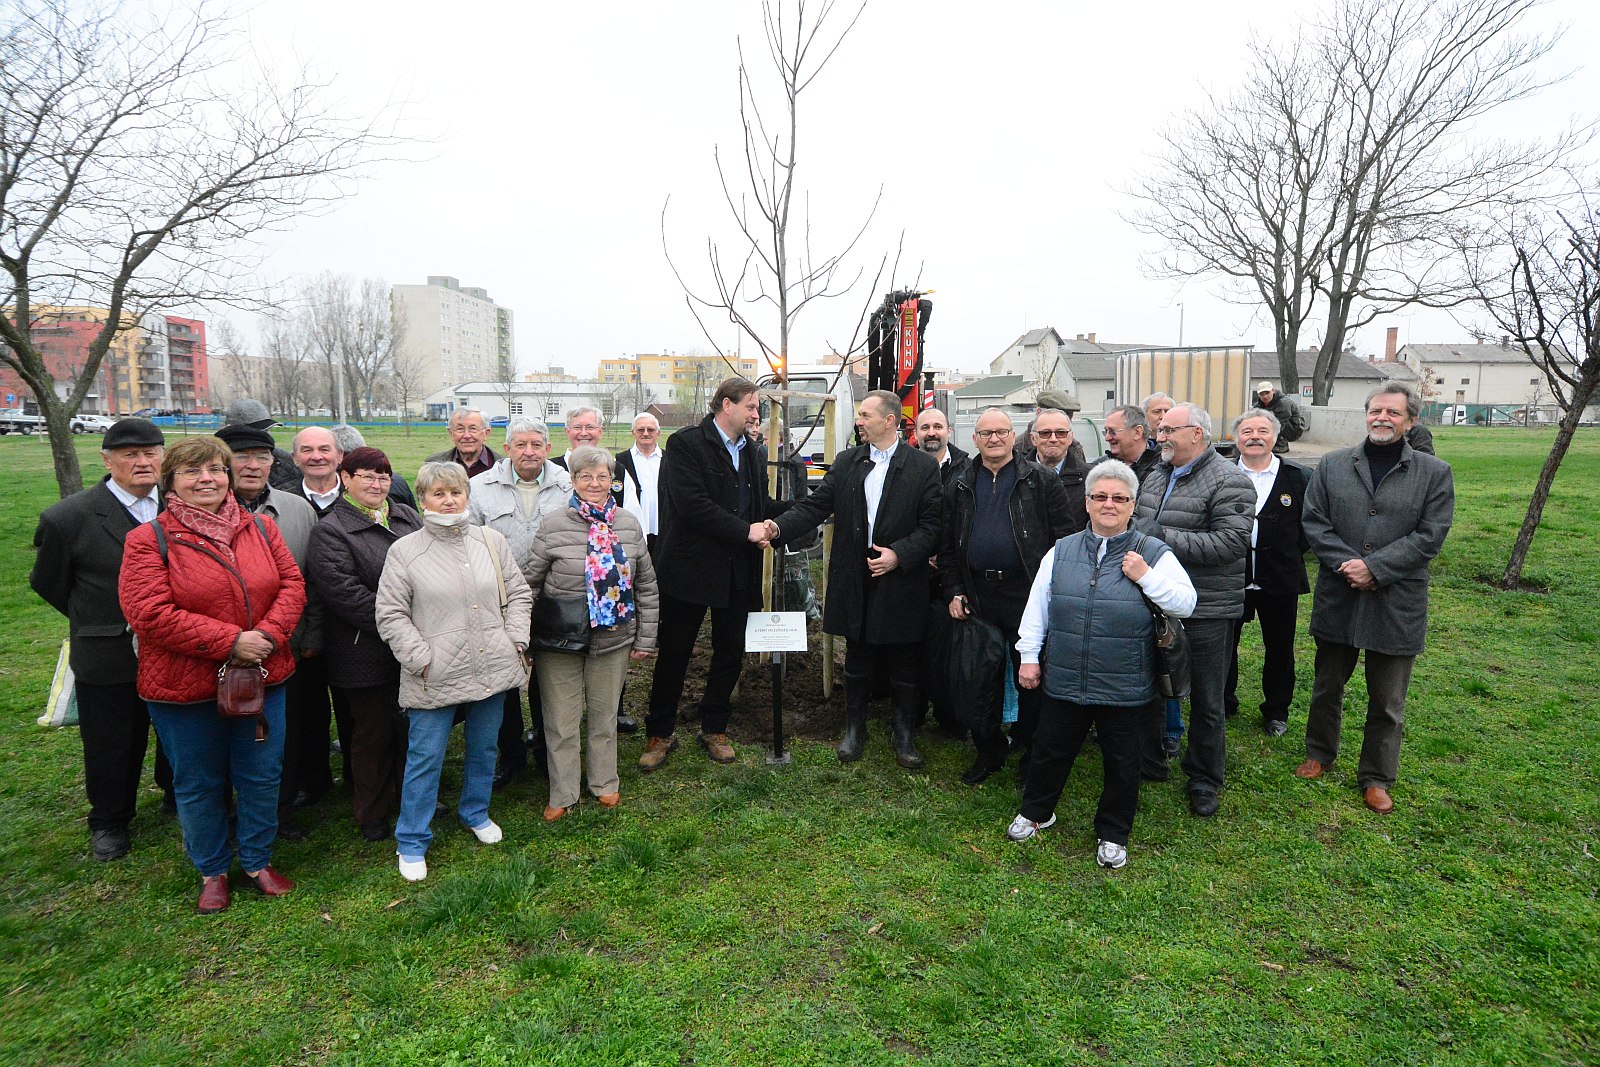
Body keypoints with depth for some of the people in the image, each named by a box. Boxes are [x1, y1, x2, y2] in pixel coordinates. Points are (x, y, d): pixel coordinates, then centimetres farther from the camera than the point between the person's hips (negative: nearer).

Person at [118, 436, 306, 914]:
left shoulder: (260, 527, 3)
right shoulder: (148, 539, -9)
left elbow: (291, 583, 1)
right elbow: (148, 612, -17)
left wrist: (268, 634, -16)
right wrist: (229, 642, -20)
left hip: (261, 677, 3)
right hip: (184, 686, -3)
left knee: (261, 776, 14)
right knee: (198, 784, 14)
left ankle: (258, 861, 34)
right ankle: (212, 871, 35)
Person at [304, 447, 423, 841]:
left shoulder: (407, 518, 10)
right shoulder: (330, 531, -9)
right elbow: (345, 593, -19)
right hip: (367, 656, -5)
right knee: (373, 733, 9)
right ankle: (373, 815, 27)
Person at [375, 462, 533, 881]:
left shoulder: (492, 541, 5)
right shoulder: (405, 551, -4)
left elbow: (518, 594, 10)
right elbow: (390, 614, -4)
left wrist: (516, 641, 0)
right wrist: (422, 659, -11)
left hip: (492, 669, 4)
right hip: (435, 677, -3)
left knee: (484, 749, 18)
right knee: (424, 759, 4)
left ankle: (475, 812, 41)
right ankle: (411, 842, 21)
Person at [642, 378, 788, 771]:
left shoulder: (755, 453, 11)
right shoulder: (685, 444, -10)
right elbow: (691, 503, -21)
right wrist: (746, 532, -21)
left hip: (739, 573, 6)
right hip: (691, 568, -6)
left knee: (730, 652, 13)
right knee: (674, 653, 7)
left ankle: (714, 729, 30)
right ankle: (660, 734, 23)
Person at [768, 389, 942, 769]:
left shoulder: (923, 466, -3)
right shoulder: (846, 461, 7)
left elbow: (932, 524, -6)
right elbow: (816, 505, 0)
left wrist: (899, 553, -18)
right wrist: (780, 525, -16)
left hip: (900, 583, -2)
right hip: (855, 582, 3)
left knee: (904, 665, 9)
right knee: (857, 662, 15)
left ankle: (905, 735, 27)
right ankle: (854, 729, 31)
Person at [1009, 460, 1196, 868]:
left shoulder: (1154, 554, -2)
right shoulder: (1061, 551, 4)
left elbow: (1186, 604, -6)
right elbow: (1037, 606, 7)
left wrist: (1145, 577, -16)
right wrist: (1029, 656, 5)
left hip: (1123, 688, -2)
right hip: (1062, 680, 2)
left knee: (1121, 762, 12)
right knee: (1050, 749, 15)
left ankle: (1113, 834, 33)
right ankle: (1036, 811, 39)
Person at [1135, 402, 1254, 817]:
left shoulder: (1229, 482, -13)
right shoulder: (1155, 477, 11)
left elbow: (1231, 543, -24)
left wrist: (1163, 538, -24)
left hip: (1205, 611, -7)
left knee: (1206, 703, 8)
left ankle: (1204, 781, 26)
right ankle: (1149, 764, 34)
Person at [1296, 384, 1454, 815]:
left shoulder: (1435, 472, -1)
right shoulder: (1332, 465, 3)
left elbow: (1430, 536, -8)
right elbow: (1314, 522, -2)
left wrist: (1374, 568, -18)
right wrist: (1348, 564, -16)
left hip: (1397, 604, -1)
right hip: (1337, 598, 1)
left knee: (1387, 702, 10)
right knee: (1327, 686, 17)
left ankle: (1377, 778, 26)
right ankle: (1320, 753, 37)